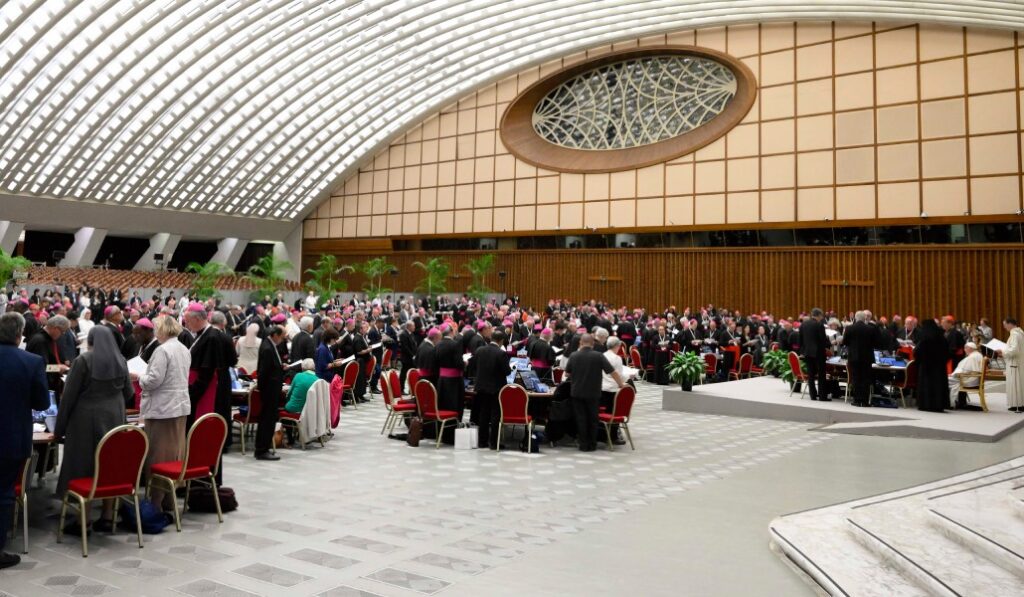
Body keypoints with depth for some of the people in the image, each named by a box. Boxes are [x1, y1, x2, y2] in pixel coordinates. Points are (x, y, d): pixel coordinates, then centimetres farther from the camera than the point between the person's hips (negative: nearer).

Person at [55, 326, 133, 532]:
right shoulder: (121, 361, 6)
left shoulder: (83, 360, -7)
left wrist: (59, 427, -1)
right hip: (114, 417, 4)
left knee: (83, 467, 3)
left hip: (87, 417, -4)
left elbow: (69, 395, -7)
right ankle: (108, 517, 14)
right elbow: (129, 392, 12)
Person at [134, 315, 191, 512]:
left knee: (158, 456, -2)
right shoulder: (184, 349, 12)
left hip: (162, 408, -9)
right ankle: (169, 500, 19)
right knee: (174, 453, 12)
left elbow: (154, 380, -19)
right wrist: (144, 376, 21)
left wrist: (138, 377, 0)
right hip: (180, 406, 9)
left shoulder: (162, 350, -15)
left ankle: (156, 502, 4)